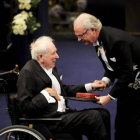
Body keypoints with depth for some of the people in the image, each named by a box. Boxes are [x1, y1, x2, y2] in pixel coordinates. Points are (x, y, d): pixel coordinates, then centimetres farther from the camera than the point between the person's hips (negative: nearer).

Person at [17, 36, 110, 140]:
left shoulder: (51, 67, 13)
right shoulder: (28, 72, -13)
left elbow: (64, 89, 27)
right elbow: (25, 106, -17)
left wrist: (90, 86, 22)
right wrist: (45, 93, -19)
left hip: (62, 112, 9)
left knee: (103, 114, 0)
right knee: (93, 116, -19)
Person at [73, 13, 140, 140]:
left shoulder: (117, 40, -29)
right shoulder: (98, 40, -1)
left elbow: (127, 74, -26)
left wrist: (110, 97, -22)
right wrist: (106, 80, -10)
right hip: (126, 82, 9)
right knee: (121, 124, 11)